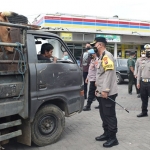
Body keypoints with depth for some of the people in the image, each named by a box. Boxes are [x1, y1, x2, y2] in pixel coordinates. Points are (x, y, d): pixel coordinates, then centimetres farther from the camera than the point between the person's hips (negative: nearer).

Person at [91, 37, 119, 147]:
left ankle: (113, 138, 6)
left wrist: (105, 90, -23)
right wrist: (98, 89, 21)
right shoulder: (101, 57, 20)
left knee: (110, 115, -3)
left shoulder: (107, 56, -12)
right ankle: (107, 134, 28)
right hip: (102, 93, 10)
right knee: (104, 115, 16)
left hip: (107, 93, -10)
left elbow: (109, 73, -21)